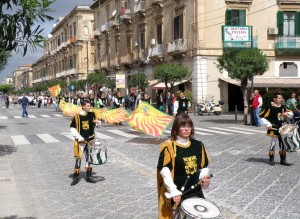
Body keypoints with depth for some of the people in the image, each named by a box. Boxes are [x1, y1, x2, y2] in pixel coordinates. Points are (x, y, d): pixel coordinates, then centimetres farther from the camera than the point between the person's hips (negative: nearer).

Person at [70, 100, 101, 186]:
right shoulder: (77, 116, -10)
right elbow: (72, 128, -7)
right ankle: (76, 177, 5)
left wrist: (97, 122, -10)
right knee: (78, 157, -5)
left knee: (89, 157, 11)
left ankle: (89, 176, 22)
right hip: (81, 140, -4)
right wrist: (79, 137, -14)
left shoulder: (92, 114, 2)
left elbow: (96, 122, 15)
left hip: (90, 139, 4)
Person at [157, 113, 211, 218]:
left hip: (195, 192, 5)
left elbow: (203, 166, 14)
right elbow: (164, 171, -16)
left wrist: (204, 178, -6)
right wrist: (173, 192, -22)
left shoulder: (198, 145, 6)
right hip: (176, 194, -5)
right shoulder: (169, 146, -12)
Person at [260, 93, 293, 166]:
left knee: (283, 143, 9)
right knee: (273, 143, -1)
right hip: (274, 128, -6)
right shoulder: (270, 107, -12)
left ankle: (283, 160, 19)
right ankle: (271, 160, 12)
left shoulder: (283, 107, 7)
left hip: (282, 127, 6)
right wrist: (268, 125, -17)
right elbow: (262, 117, -13)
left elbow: (291, 113, 15)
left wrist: (286, 114, -7)